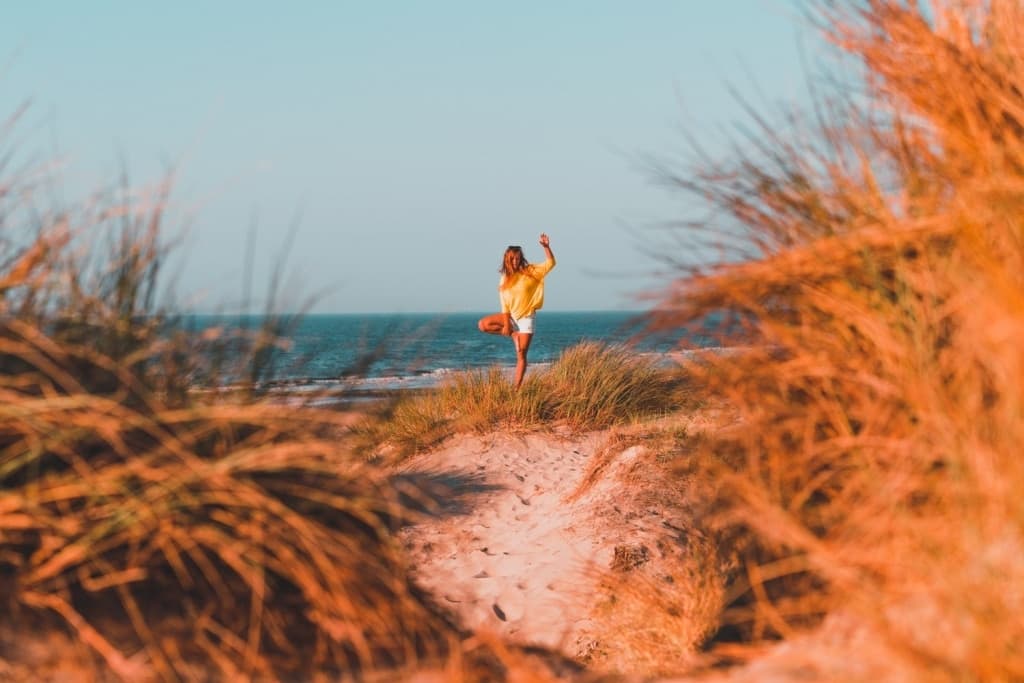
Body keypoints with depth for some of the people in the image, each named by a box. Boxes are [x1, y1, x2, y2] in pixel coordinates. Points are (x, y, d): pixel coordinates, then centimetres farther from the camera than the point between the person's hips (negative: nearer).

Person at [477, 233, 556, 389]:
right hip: (511, 316, 4)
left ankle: (517, 388, -3)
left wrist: (546, 247, -28)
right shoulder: (505, 279, -1)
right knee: (483, 324, -11)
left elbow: (551, 263, -11)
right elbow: (505, 305, -4)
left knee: (521, 355, -6)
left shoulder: (530, 271, -7)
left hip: (526, 317, -4)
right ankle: (513, 334, -3)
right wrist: (506, 324, -12)